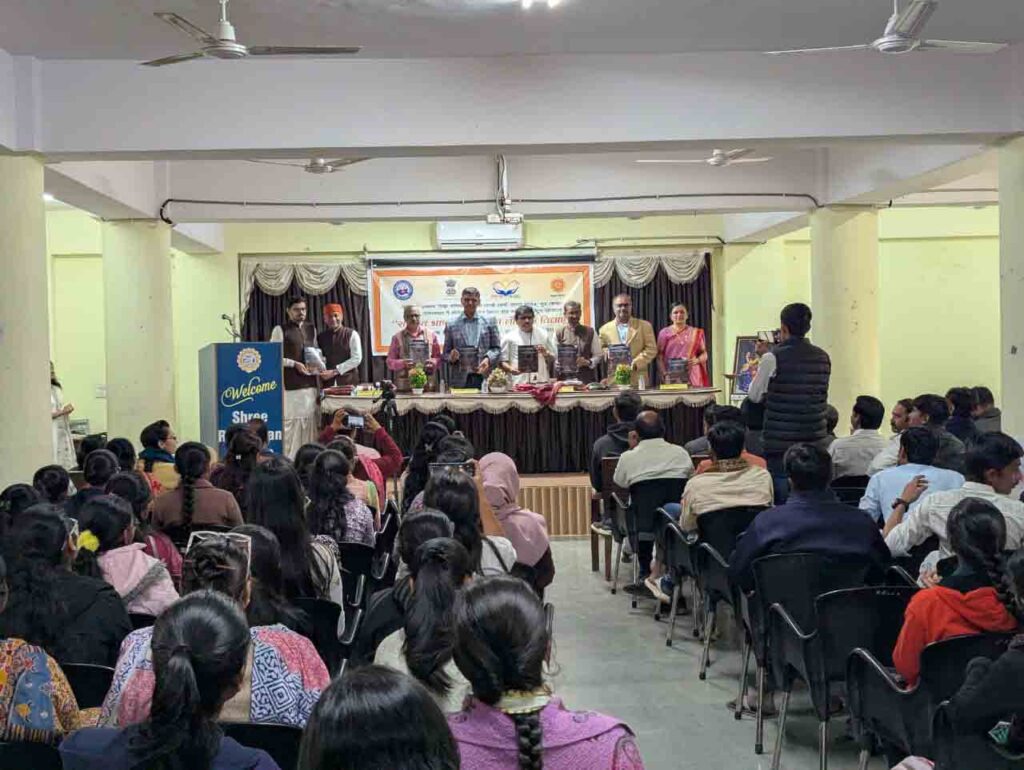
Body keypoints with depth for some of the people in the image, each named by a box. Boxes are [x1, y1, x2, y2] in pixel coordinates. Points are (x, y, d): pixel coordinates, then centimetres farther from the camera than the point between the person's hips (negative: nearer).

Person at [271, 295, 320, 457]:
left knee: (309, 422, 6)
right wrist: (294, 364, -16)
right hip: (291, 385, -6)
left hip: (311, 384, 6)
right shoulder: (280, 330, -1)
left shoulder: (311, 329, 17)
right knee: (291, 422, -8)